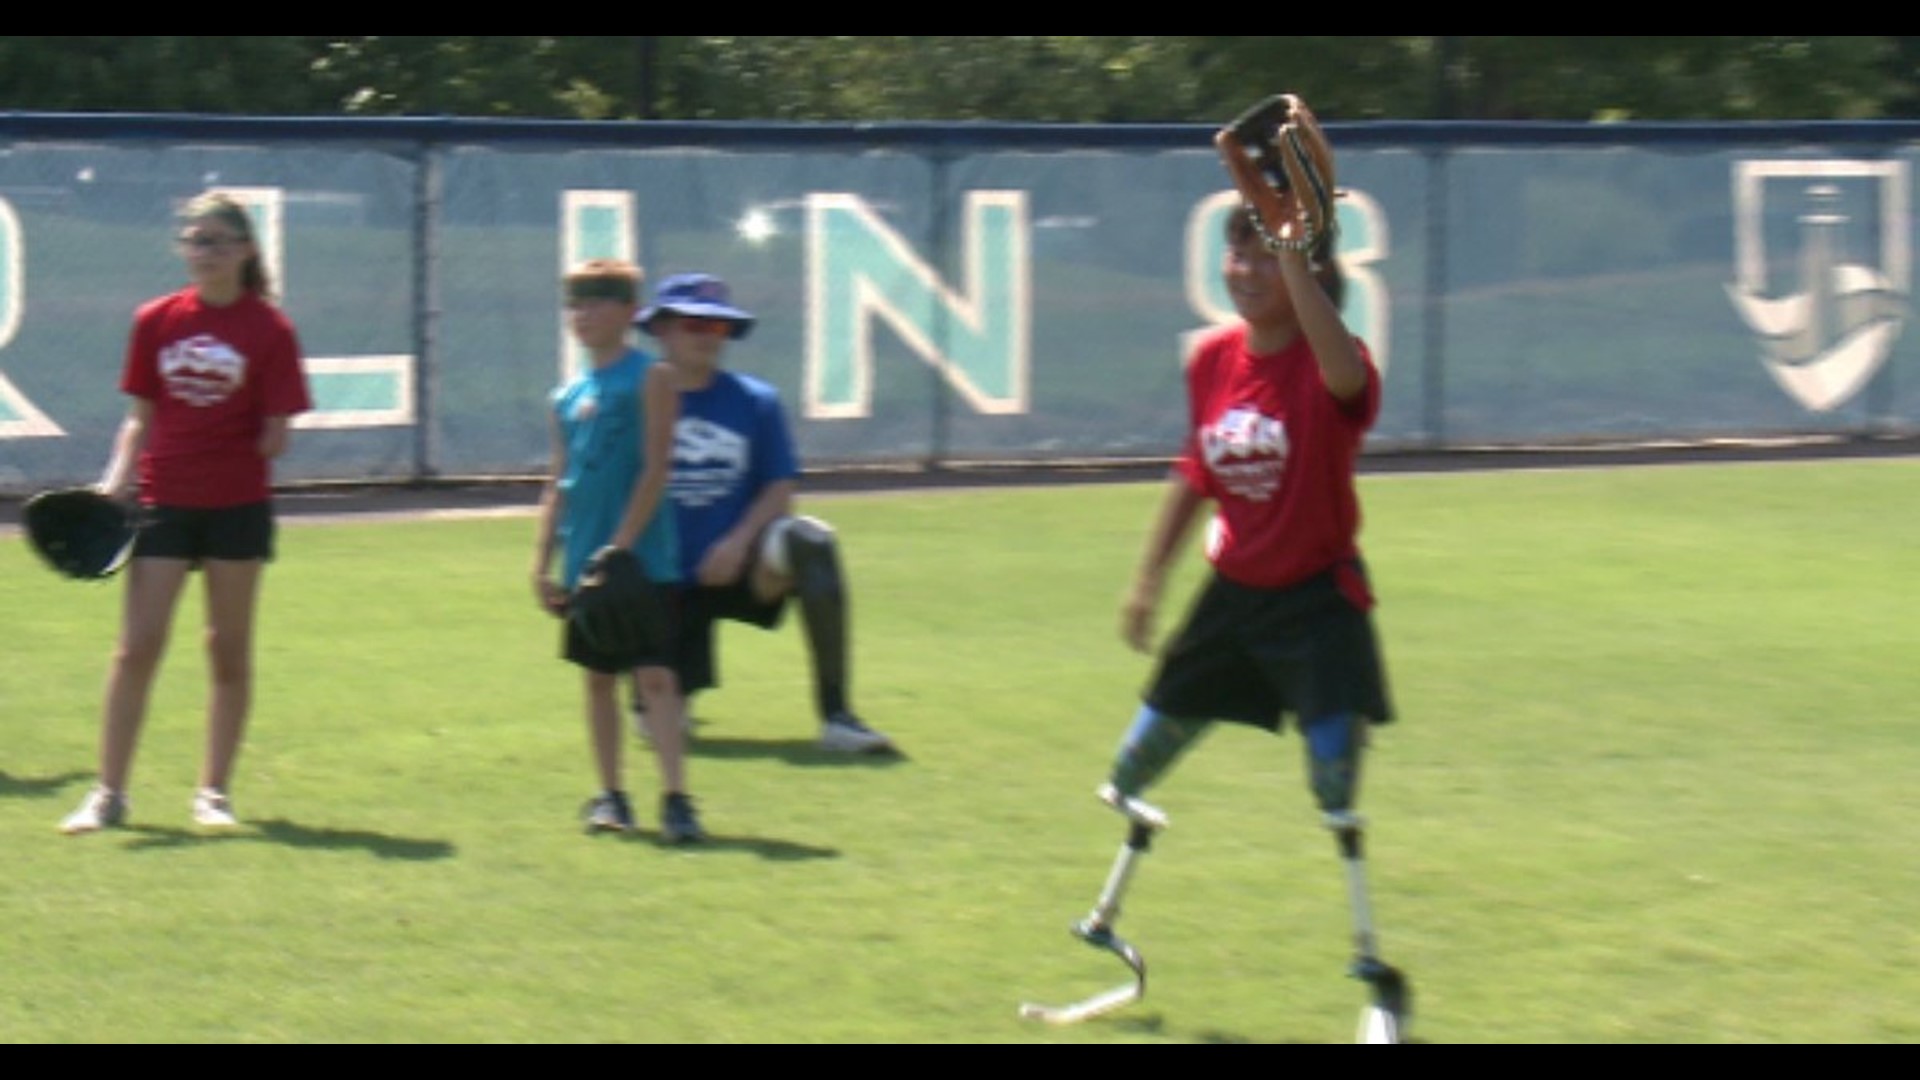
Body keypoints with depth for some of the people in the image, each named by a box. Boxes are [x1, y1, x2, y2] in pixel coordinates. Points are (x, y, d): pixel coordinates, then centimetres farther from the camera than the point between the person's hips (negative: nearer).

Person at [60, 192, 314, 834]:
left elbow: (276, 431, 0)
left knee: (229, 649, 7)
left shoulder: (268, 329, -3)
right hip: (164, 501, 1)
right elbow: (141, 417, 8)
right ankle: (109, 794, 3)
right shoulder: (156, 321, 4)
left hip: (237, 505, -1)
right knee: (137, 648, -3)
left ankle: (214, 792, 17)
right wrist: (117, 480, -2)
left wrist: (265, 447, -14)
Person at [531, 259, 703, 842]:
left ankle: (675, 797, -14)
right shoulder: (567, 396, 12)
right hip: (585, 563, 6)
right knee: (598, 676, 13)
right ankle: (609, 794, 22)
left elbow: (655, 470, -11)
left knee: (655, 675, -11)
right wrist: (543, 562, 9)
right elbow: (559, 483, 16)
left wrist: (620, 547, -17)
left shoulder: (650, 378, -5)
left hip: (643, 558, -6)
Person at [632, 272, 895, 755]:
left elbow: (782, 488, 0)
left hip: (740, 570, 1)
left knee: (808, 540, -32)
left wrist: (738, 541, -16)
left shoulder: (755, 401, 3)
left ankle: (835, 715, -32)